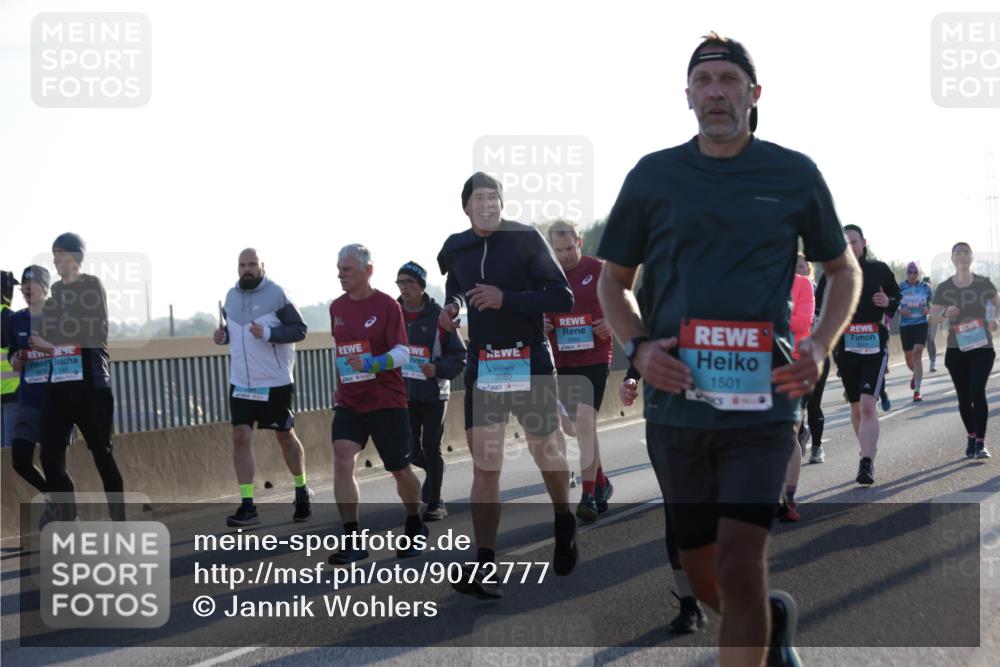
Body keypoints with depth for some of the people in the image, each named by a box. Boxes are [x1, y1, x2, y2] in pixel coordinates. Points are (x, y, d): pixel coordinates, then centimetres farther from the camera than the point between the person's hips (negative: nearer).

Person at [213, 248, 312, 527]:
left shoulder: (276, 294, -10)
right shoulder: (231, 295, 8)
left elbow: (299, 329, -12)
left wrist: (268, 333, -25)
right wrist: (223, 336, -2)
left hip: (275, 381, -4)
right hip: (241, 382, 4)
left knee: (285, 437, 9)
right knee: (240, 437, -6)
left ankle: (302, 490, 32)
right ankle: (247, 506, -4)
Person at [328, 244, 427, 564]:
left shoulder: (387, 305, -10)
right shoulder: (337, 307, 6)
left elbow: (402, 354, -16)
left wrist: (371, 364, -31)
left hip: (387, 402, -4)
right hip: (348, 402, 4)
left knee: (400, 470, 7)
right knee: (342, 461, -16)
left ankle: (415, 525, 34)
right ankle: (353, 541, -16)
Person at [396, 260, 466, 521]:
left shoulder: (438, 316, -8)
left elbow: (459, 357, -6)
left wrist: (437, 369, -21)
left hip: (433, 392, -3)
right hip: (404, 392, 3)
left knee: (431, 448, 0)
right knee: (411, 450, 6)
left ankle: (435, 503, 11)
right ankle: (432, 471, 39)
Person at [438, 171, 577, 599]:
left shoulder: (526, 239, -7)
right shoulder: (456, 249, 6)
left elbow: (563, 298, -13)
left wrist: (506, 299, -22)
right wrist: (450, 307, 7)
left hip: (530, 363, -3)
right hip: (482, 366, 3)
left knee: (547, 452, 11)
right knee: (485, 467, -4)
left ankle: (565, 524, 41)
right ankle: (483, 567, -5)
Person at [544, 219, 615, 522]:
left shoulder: (598, 270, -3)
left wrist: (612, 323, -11)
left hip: (595, 358, -4)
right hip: (562, 361, 4)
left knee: (585, 419, -18)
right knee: (582, 428, 12)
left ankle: (588, 496, -17)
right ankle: (601, 483, 31)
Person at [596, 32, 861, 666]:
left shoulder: (795, 174, 3)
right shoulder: (653, 175, 5)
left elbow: (844, 268, 16)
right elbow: (614, 282, 14)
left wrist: (820, 346, -2)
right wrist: (639, 347, -5)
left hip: (761, 403, -2)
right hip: (677, 404, 2)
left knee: (738, 569, -14)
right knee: (706, 582, 12)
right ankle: (775, 616, 44)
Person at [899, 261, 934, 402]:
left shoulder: (925, 287, 2)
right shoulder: (900, 287, 1)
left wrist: (929, 309, -9)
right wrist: (900, 310, -16)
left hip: (921, 324, -2)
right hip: (905, 325, 2)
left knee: (917, 355, -17)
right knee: (909, 358, 11)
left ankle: (917, 391, -17)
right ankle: (916, 374, 49)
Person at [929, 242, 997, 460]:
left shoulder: (984, 283, 0)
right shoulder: (944, 288, 1)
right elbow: (932, 318, 1)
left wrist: (995, 319, -7)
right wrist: (945, 313, -20)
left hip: (982, 347, -2)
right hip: (956, 349, 2)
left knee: (978, 392, -13)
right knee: (963, 396, 8)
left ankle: (980, 442, -9)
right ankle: (971, 437, 25)